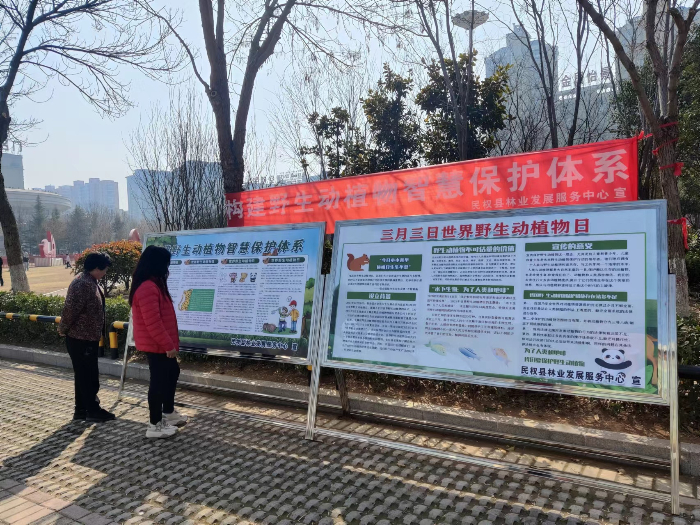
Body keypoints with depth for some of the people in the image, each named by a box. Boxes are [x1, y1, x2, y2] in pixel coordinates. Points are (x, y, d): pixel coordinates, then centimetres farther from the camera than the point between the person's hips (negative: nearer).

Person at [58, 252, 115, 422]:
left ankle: (81, 409, 26)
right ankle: (93, 410, 12)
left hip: (88, 337, 10)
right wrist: (63, 329, -8)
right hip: (80, 339, -10)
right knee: (89, 376, 1)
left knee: (84, 375, 16)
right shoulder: (83, 284, -23)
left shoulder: (91, 282, 10)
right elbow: (70, 309, -24)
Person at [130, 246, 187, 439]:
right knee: (159, 380, -1)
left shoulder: (153, 284, 11)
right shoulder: (147, 288, -23)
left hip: (160, 343, 11)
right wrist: (168, 344, -21)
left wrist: (170, 342, 23)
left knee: (173, 372, 22)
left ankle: (168, 413, 36)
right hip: (156, 345, -11)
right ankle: (155, 425, 12)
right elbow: (153, 322, -26)